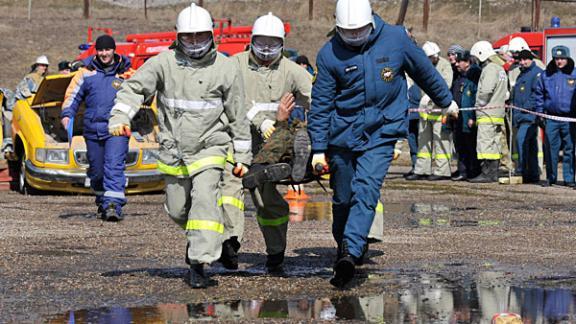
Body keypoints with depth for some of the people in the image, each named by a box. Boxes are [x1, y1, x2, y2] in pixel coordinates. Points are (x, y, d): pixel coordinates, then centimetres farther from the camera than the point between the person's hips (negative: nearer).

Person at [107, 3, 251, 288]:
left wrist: (242, 157, 4)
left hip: (209, 148, -2)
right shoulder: (164, 63, -3)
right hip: (173, 150, 2)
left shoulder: (225, 69, -3)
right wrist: (120, 117, -29)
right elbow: (135, 87, -10)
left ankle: (198, 263, -19)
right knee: (177, 209, 10)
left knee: (205, 199, -20)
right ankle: (198, 237, 42)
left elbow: (237, 115, 3)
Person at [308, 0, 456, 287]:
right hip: (342, 134, 1)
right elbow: (321, 104, -1)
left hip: (382, 133, -1)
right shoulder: (329, 54, -5)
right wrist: (318, 149, -4)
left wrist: (446, 100, 26)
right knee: (343, 199, 7)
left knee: (366, 189, -19)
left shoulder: (395, 38, -4)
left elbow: (423, 70, 13)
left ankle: (350, 253, -30)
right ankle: (343, 250, 27)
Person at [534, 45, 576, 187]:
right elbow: (538, 94, 15)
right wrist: (539, 114, 8)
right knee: (551, 149, 2)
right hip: (551, 119, 1)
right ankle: (550, 177, 12)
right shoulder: (546, 75, 8)